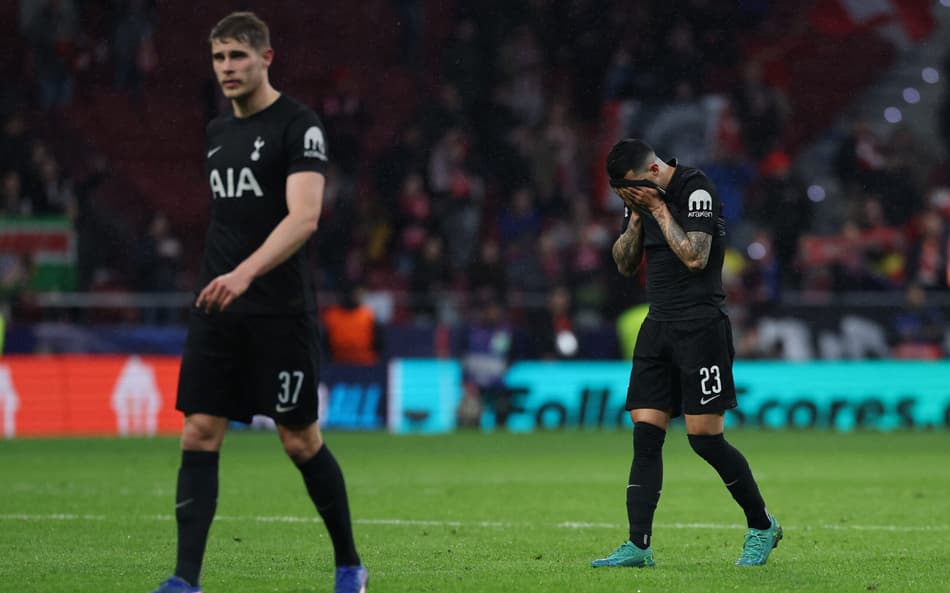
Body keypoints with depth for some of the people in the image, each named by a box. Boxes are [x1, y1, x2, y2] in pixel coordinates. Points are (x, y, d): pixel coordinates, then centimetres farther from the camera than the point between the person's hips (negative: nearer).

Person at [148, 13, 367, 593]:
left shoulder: (298, 125, -9)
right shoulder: (219, 131, 13)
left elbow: (304, 217, -21)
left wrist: (244, 274, -33)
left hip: (282, 314, -6)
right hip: (218, 309, 6)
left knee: (300, 440, 1)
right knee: (199, 435, -4)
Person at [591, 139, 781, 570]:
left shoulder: (696, 191, -13)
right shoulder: (639, 196, 11)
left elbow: (695, 257, -20)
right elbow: (624, 264, 15)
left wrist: (658, 209, -15)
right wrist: (636, 218, -1)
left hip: (700, 325, -7)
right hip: (658, 325, 7)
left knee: (705, 437, -7)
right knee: (645, 435, -2)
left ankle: (762, 526, 12)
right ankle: (638, 545, -5)